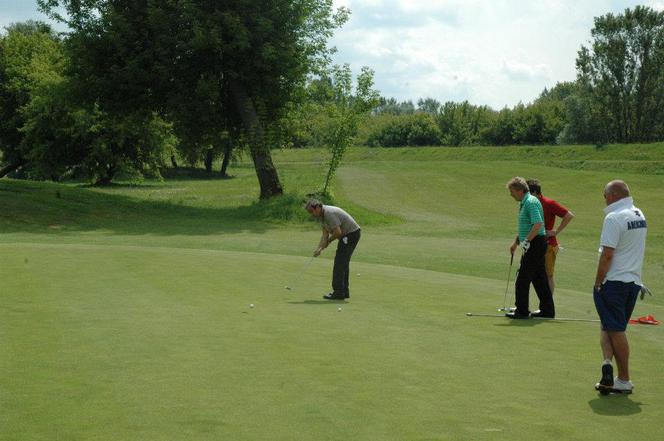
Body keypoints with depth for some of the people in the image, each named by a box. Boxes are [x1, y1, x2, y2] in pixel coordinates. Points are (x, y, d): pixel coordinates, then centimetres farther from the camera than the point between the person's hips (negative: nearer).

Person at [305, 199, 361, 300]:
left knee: (339, 263, -10)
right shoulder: (321, 215, 7)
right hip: (347, 235, 10)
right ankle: (344, 291, 19)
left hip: (351, 234, -10)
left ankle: (338, 292, -8)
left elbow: (338, 232, -28)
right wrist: (319, 249, -3)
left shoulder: (329, 213, -25)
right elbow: (325, 234, 8)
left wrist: (328, 241, -10)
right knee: (343, 263, 14)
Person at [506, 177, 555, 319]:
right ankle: (547, 310, 16)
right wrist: (516, 242, 26)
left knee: (523, 279, -6)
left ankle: (522, 311, -2)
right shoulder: (524, 203, 16)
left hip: (535, 244, -10)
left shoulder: (531, 202, -17)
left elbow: (538, 224, -27)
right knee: (539, 279, 12)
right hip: (534, 245, 10)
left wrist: (526, 241, -25)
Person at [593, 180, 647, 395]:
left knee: (615, 330, -1)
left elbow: (607, 255, -19)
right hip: (634, 281, 7)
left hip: (613, 281, -7)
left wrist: (598, 282, -11)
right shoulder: (639, 215, 12)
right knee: (616, 328, 12)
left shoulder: (614, 218, -15)